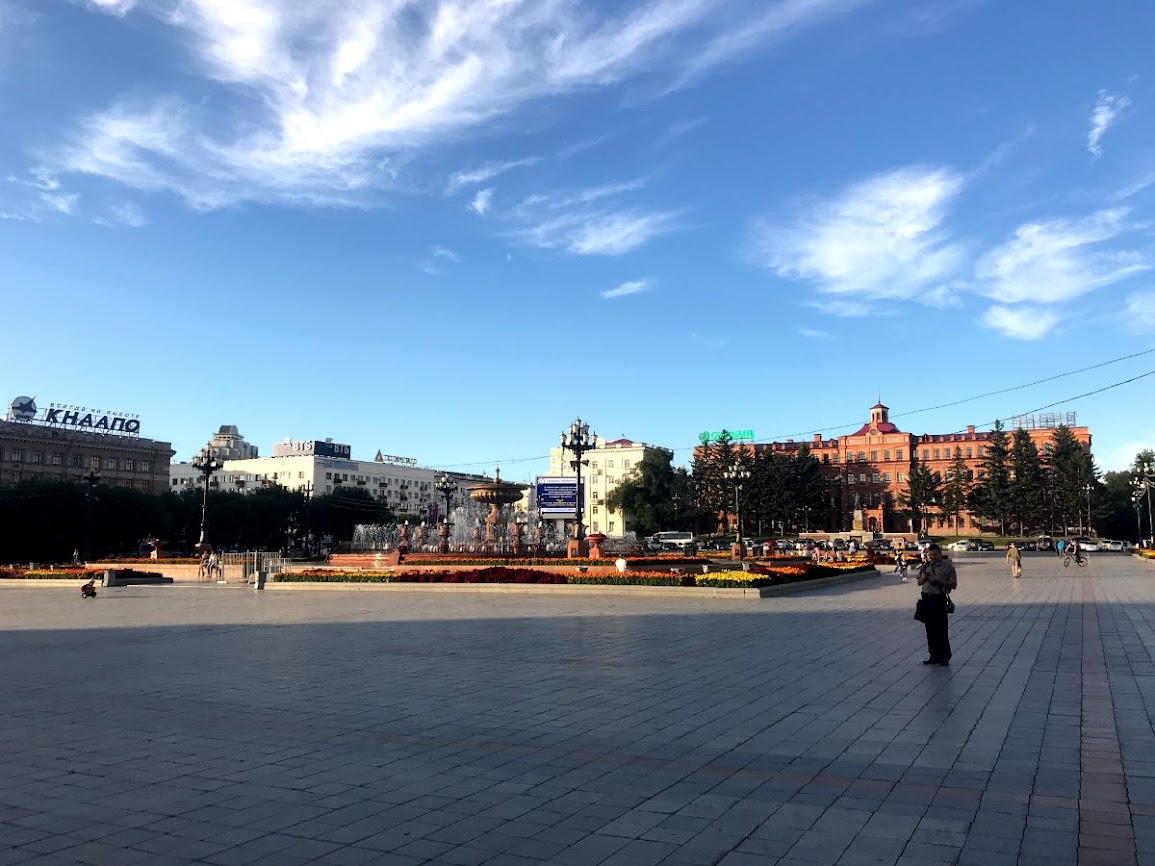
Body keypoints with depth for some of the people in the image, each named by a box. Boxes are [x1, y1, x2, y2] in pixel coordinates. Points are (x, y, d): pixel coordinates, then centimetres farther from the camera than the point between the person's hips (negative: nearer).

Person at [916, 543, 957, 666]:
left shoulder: (948, 567, -2)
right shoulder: (925, 566, 12)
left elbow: (953, 584, -6)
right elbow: (919, 582, 17)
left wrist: (938, 580, -16)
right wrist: (924, 577, -4)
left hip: (939, 599, -5)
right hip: (926, 598, 5)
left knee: (942, 629, -3)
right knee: (930, 629, 9)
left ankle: (944, 656, 5)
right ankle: (934, 656, 17)